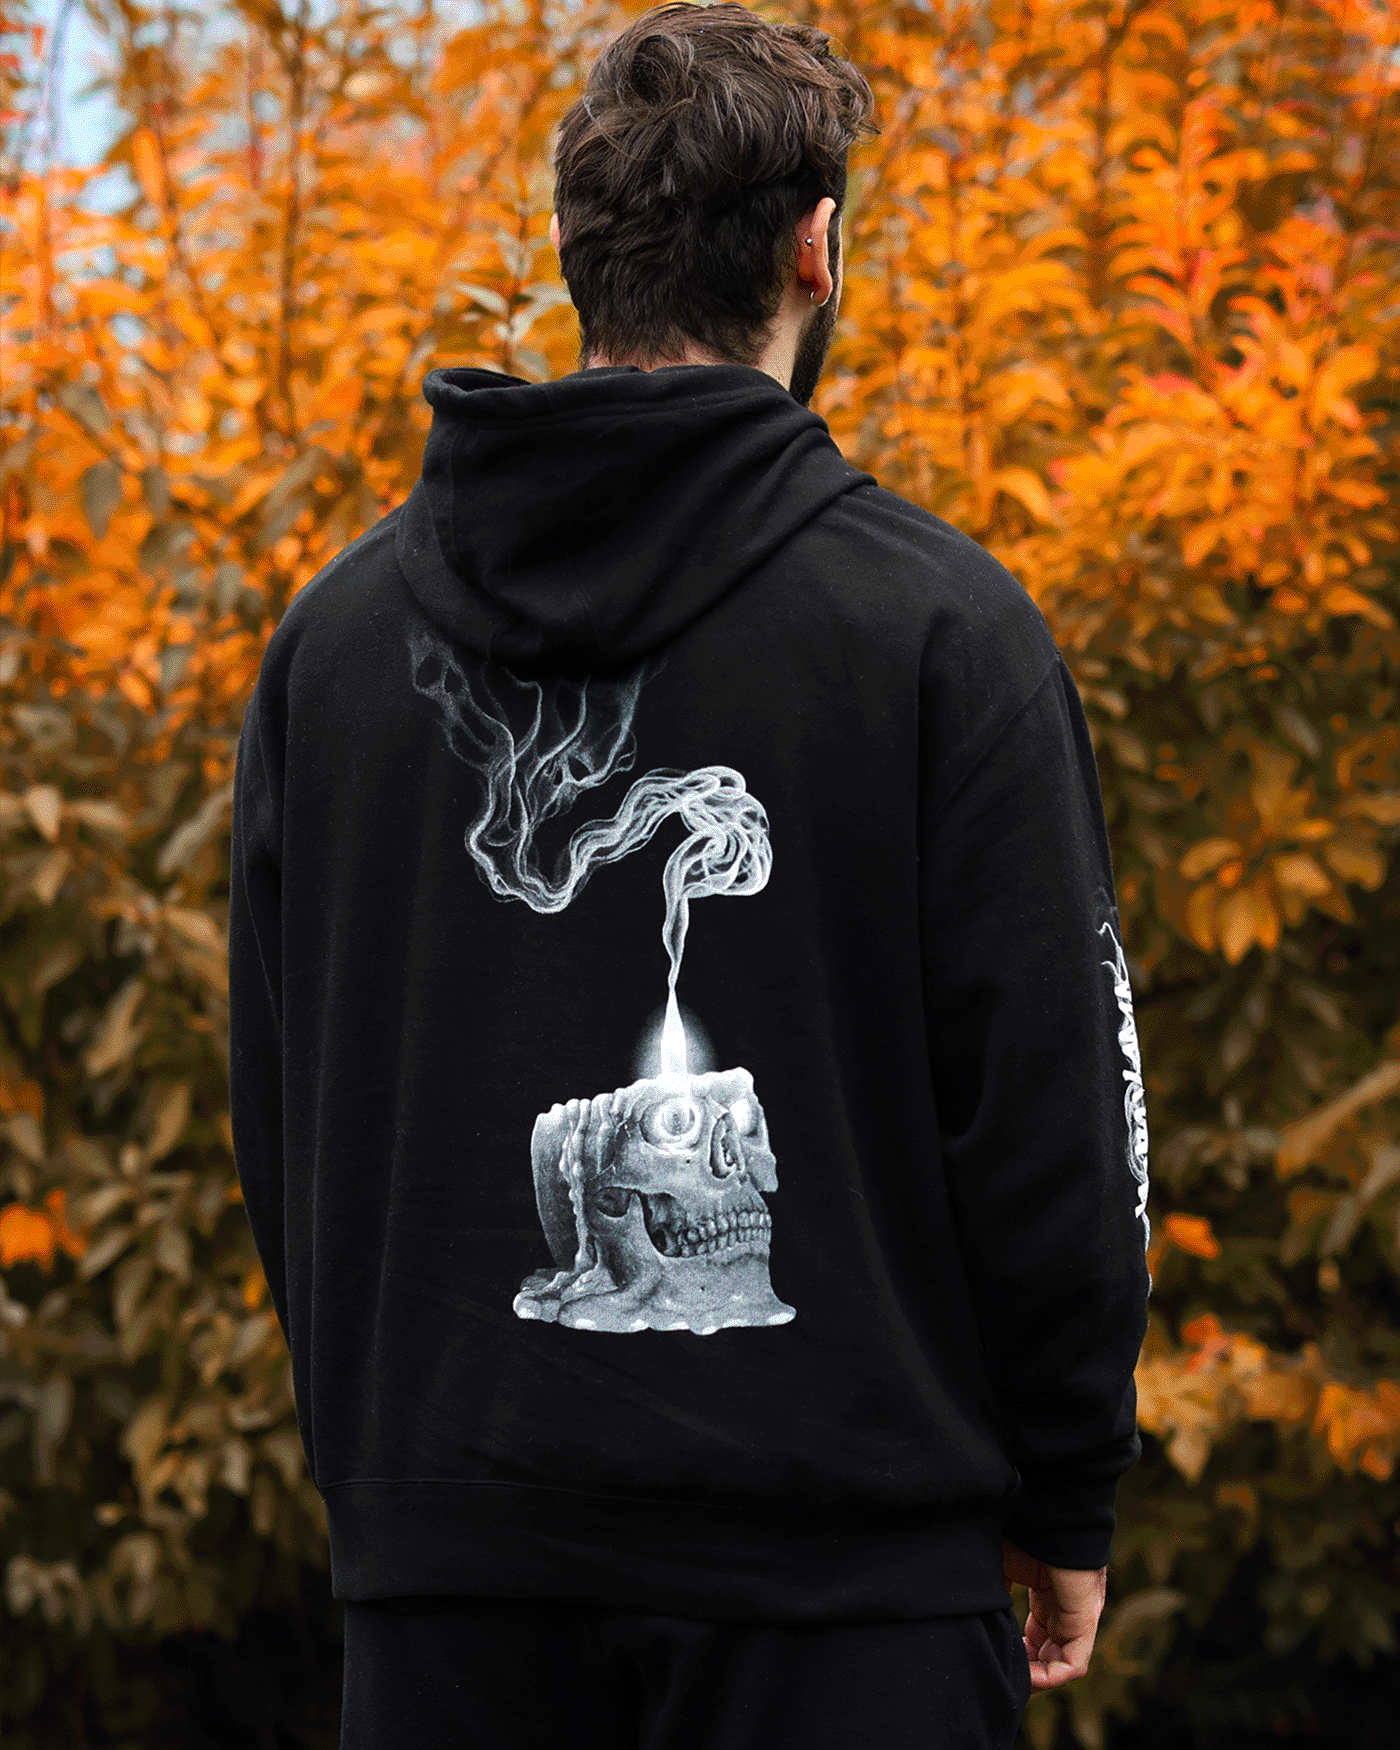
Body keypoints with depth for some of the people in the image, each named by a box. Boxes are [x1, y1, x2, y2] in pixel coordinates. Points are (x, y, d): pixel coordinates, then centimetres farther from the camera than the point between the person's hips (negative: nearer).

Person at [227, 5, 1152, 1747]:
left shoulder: (336, 628, 7)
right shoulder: (935, 622, -6)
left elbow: (275, 1117, 12)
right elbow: (1049, 1100, -7)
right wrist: (1064, 1498, 3)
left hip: (452, 1567, 4)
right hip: (839, 1544, -4)